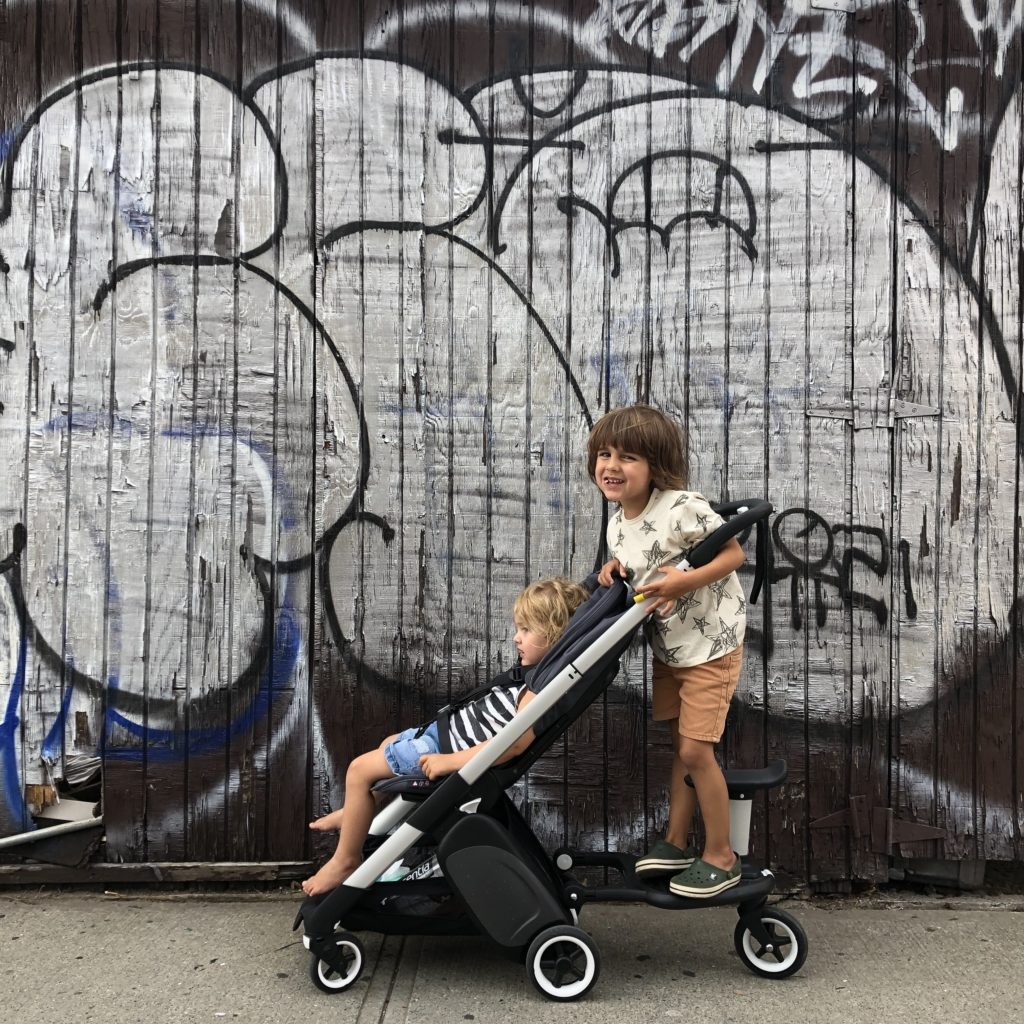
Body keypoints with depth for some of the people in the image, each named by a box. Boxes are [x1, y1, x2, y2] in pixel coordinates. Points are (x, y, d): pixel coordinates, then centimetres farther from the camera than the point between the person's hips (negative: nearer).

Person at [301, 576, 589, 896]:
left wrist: (450, 761, -33)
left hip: (453, 748, -10)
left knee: (360, 770, -5)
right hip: (450, 726, 10)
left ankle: (346, 860, 10)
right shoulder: (534, 669, -2)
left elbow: (513, 744, -36)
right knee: (388, 745, 31)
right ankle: (357, 812, 53)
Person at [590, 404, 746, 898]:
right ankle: (676, 842, 30)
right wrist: (615, 570, -5)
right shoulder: (617, 526, 0)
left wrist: (687, 581, -31)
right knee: (681, 745, 17)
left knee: (696, 750, -6)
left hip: (711, 645, -7)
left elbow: (735, 552, -18)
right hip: (668, 647, 8)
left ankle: (721, 857, 12)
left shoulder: (682, 507, -24)